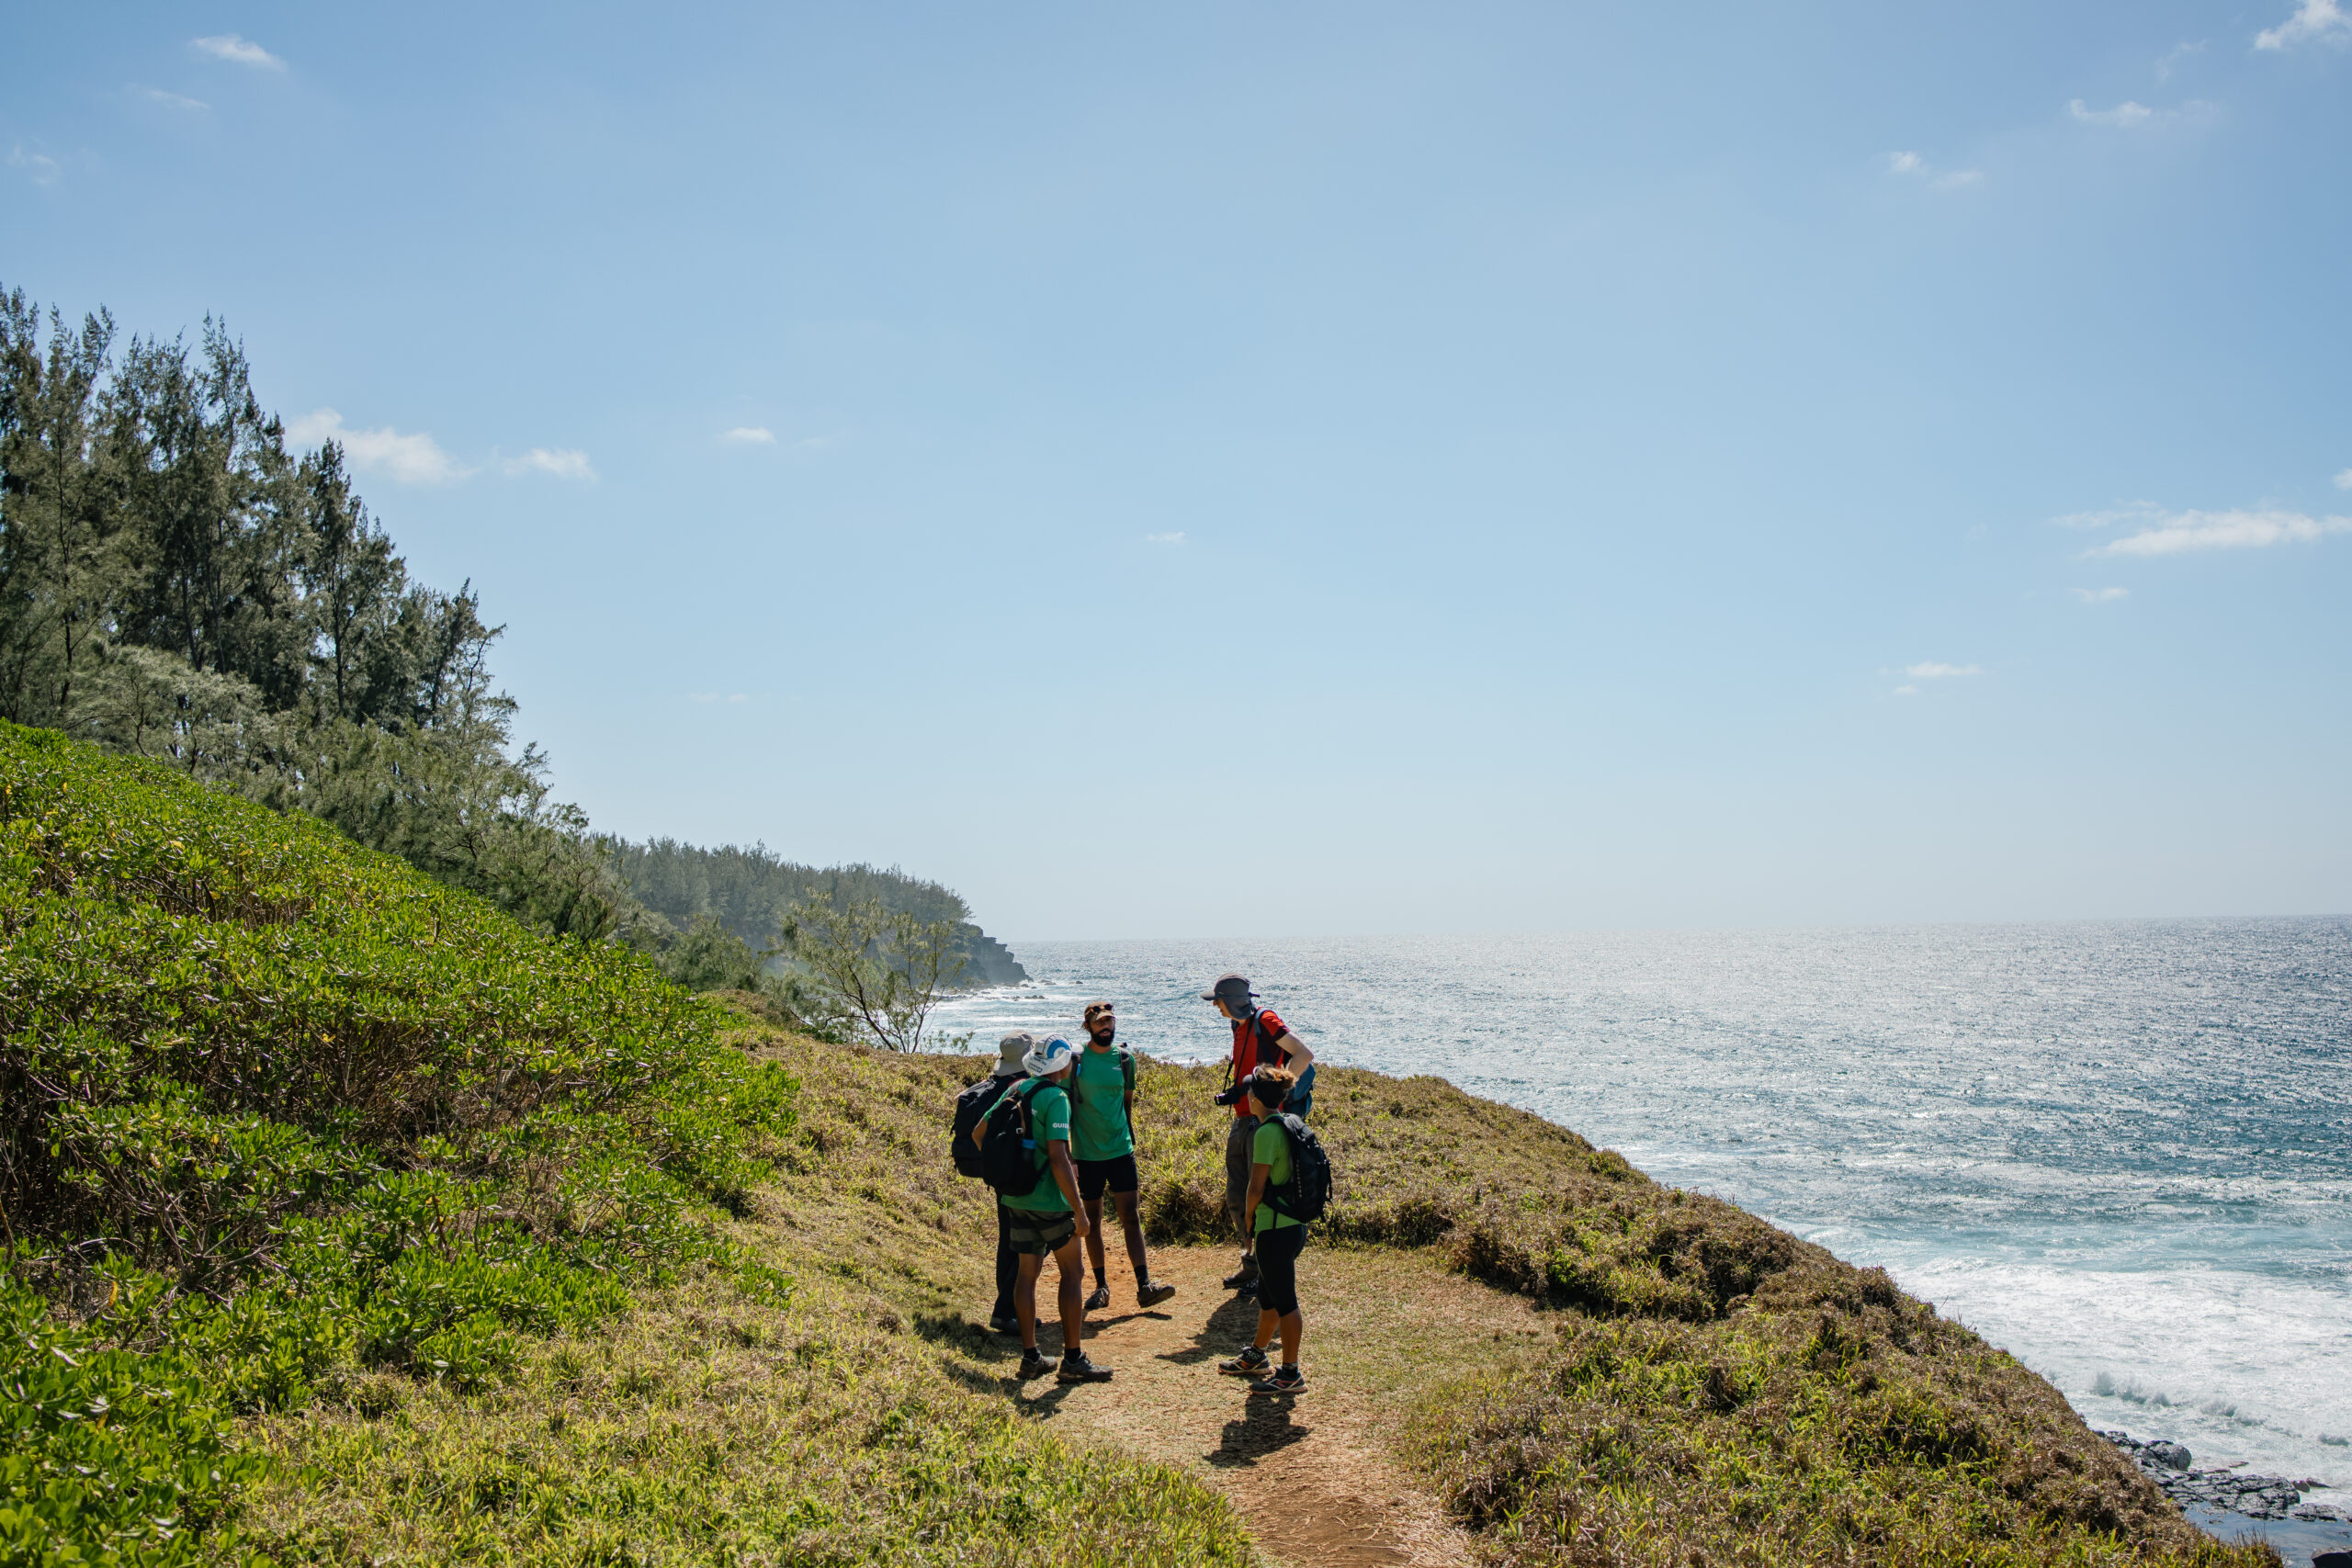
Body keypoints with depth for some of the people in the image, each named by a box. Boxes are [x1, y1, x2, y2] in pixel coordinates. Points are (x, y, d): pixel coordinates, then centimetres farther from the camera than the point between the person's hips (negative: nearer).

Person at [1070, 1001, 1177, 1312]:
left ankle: (1144, 1285, -3)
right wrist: (1065, 1155, -6)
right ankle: (1101, 1286, 17)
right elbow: (1064, 1109, -3)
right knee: (1092, 1220, 7)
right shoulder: (1075, 1061, -6)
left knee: (1130, 1216, -2)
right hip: (1087, 1154, -2)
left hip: (1121, 1150, 2)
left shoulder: (1125, 1059, 5)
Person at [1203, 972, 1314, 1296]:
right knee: (1237, 1200, 13)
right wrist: (1234, 1094, 9)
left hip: (1264, 1122, -9)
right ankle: (1251, 1265, 26)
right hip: (1242, 1121, 9)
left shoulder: (1266, 1020, -12)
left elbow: (1305, 1055, -20)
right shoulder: (1240, 1027, 15)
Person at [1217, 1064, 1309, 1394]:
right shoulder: (1288, 1126, 9)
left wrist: (1249, 1215, -1)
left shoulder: (1267, 1132, -19)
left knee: (1283, 1301, 0)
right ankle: (1256, 1357, 38)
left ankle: (1291, 1373, 10)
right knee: (1268, 1295, 23)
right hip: (1292, 1224, 10)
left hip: (1276, 1229, -10)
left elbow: (1256, 1187, -19)